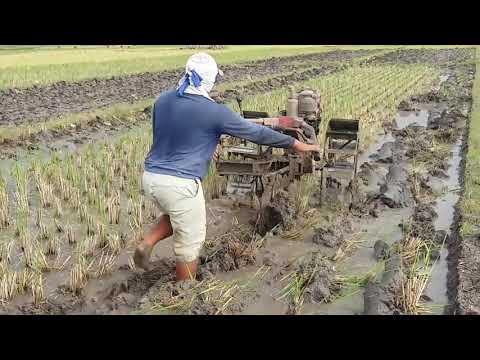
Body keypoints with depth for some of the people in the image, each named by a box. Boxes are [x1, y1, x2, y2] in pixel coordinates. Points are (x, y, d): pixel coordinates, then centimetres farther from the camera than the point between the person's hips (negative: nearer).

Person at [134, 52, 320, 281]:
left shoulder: (162, 101, 5)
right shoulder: (214, 112, -13)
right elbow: (255, 132, -5)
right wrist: (296, 144, 7)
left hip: (151, 177, 7)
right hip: (180, 185, -7)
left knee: (176, 216, 33)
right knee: (190, 242, 11)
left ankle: (146, 244, 14)